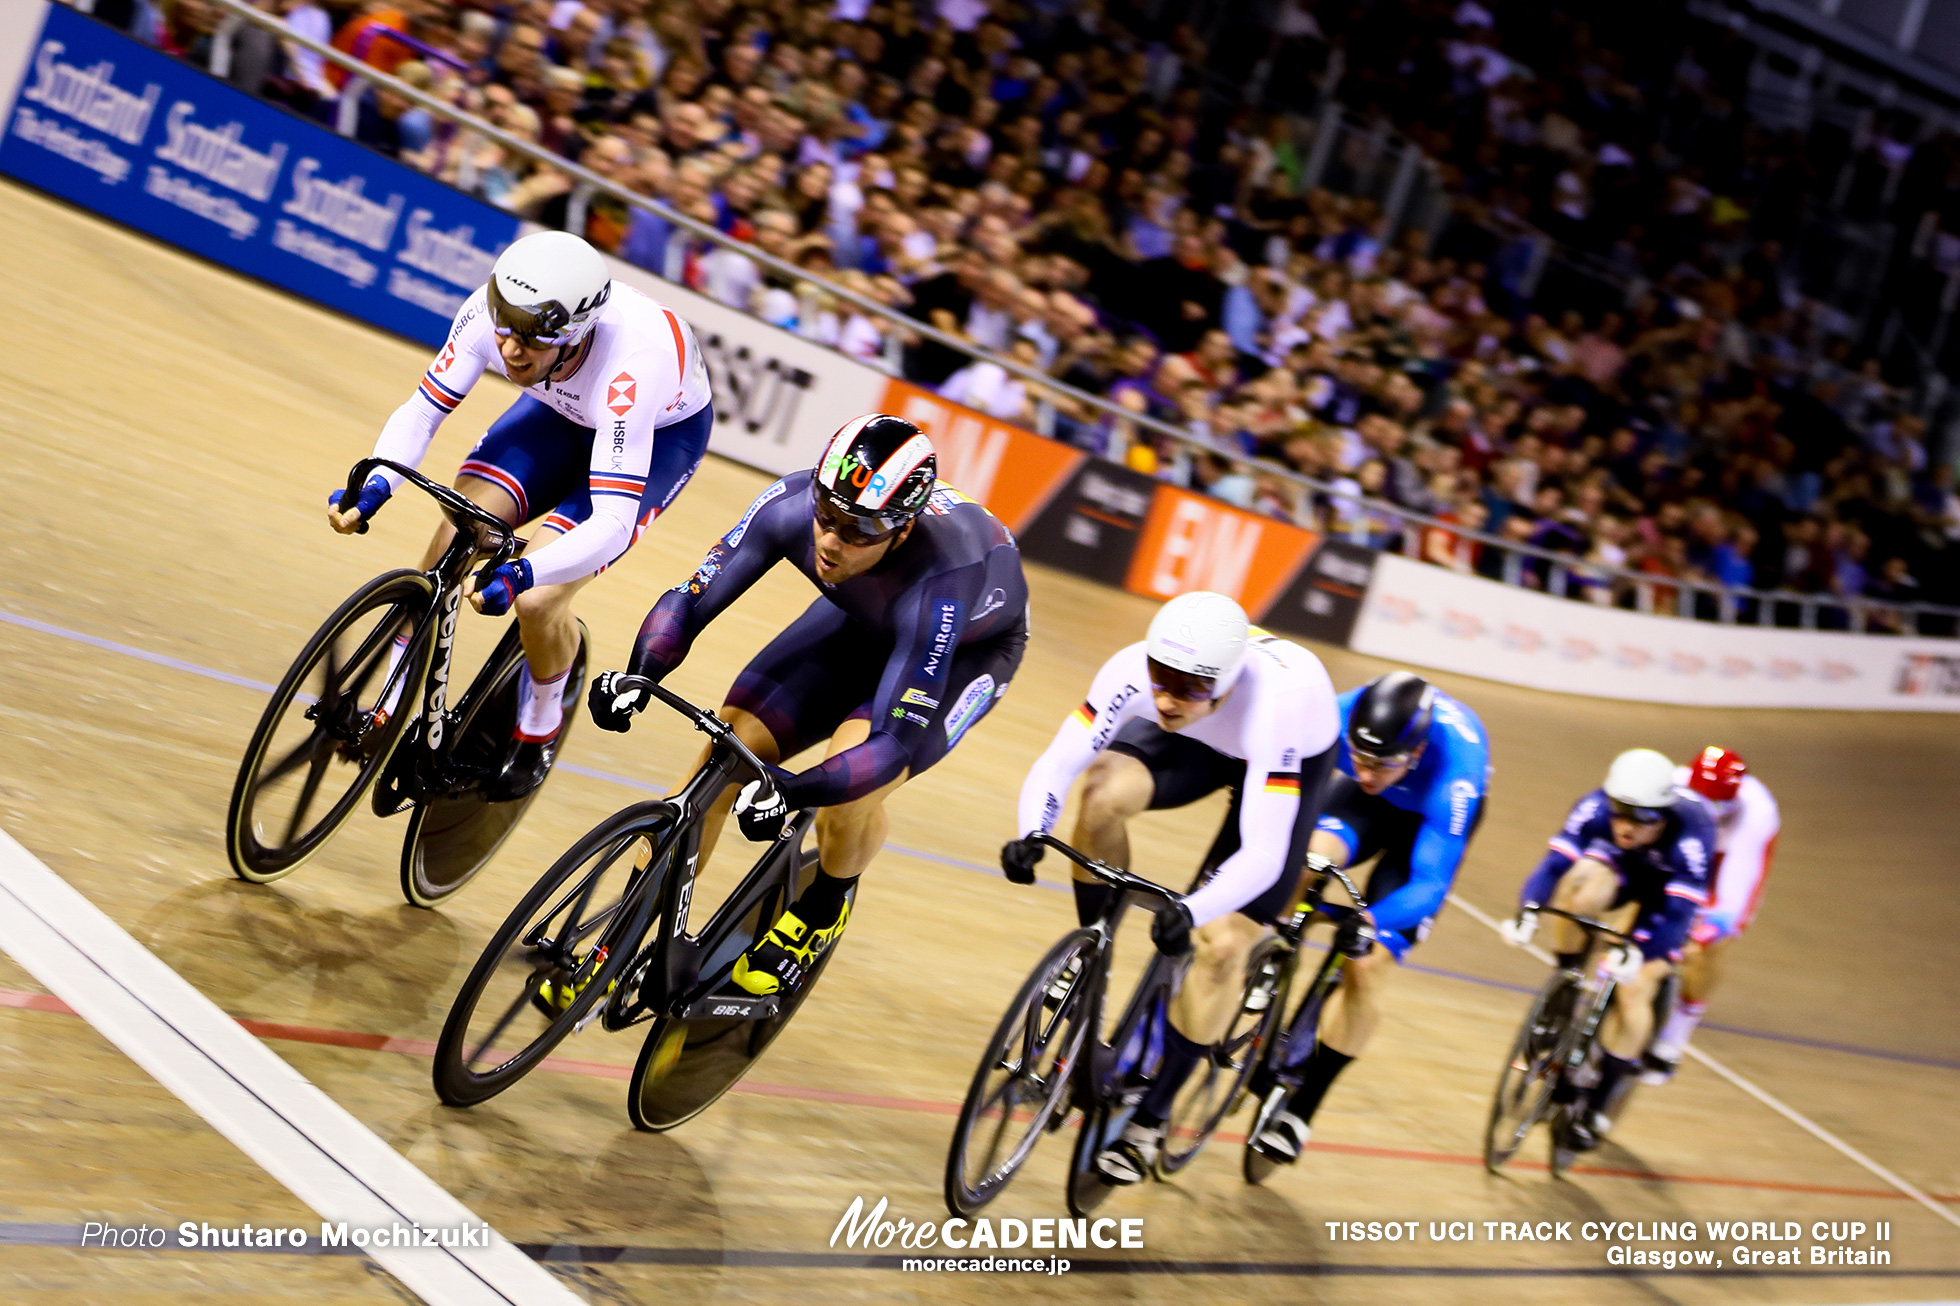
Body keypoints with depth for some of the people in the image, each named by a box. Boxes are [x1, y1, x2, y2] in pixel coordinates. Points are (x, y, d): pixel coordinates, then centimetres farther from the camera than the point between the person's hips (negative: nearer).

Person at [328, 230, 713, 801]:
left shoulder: (629, 368, -43)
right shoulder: (487, 313, -29)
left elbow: (613, 523, -44)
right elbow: (421, 412, -18)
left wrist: (521, 575, -59)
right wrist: (374, 488, -37)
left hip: (663, 430, -5)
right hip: (562, 411, 5)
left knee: (537, 598, -21)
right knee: (456, 536, -18)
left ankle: (539, 732, 11)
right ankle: (390, 715, -1)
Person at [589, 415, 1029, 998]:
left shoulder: (937, 581, -43)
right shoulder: (791, 506, -31)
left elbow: (895, 740, -41)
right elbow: (689, 601, -23)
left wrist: (791, 790, -54)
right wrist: (637, 676, -41)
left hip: (970, 643, -5)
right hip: (860, 620, 5)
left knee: (848, 797, -28)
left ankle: (824, 909, 6)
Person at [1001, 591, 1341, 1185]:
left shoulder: (1273, 705, -44)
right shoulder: (1134, 669, -33)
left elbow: (1263, 855, -45)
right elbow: (1056, 764, -30)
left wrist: (1191, 911, -60)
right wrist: (1031, 834, -49)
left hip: (1293, 759, -4)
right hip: (1198, 743, 4)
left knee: (1223, 945, -12)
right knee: (1105, 791, -28)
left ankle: (1151, 1116, 5)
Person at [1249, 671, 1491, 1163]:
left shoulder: (1456, 770, -42)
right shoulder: (1337, 718, -36)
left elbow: (1430, 884, -41)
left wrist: (1369, 920, -58)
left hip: (1429, 820, -2)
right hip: (1364, 806, 3)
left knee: (1367, 966, -11)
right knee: (1310, 855, -33)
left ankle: (1301, 1111, 3)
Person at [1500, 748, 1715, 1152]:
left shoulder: (1690, 834, -40)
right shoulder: (1597, 808, -32)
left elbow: (1677, 912, -43)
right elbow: (1556, 862, -36)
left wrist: (1639, 951, -58)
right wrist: (1528, 912, -51)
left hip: (1671, 889, -3)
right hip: (1621, 869, 3)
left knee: (1633, 991, -17)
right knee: (1582, 884, -33)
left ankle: (1594, 1106, -5)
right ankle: (1564, 992, -12)